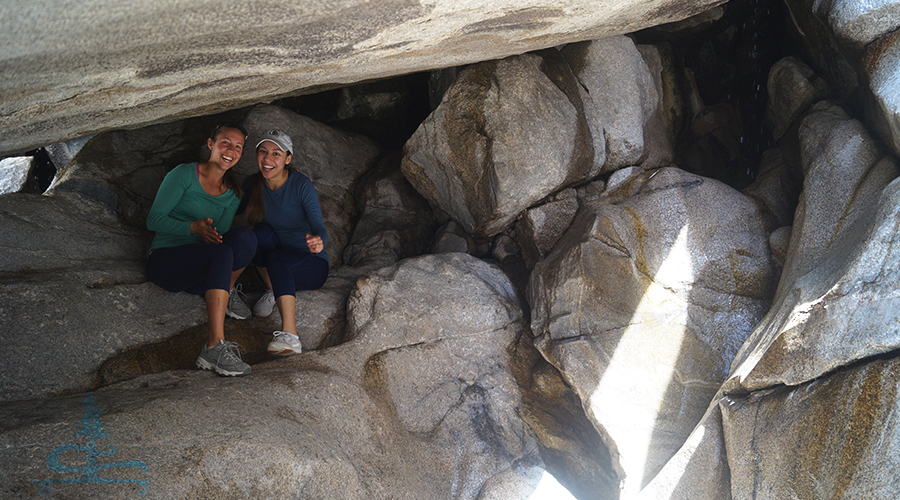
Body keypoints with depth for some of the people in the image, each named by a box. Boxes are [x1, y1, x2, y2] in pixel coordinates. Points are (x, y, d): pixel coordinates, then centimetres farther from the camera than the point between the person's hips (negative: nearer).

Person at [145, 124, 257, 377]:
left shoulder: (233, 194, 13)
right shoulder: (184, 175, -2)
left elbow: (219, 235, 6)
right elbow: (154, 219, -7)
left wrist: (211, 234, -19)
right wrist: (194, 227, -22)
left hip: (200, 272, 4)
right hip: (164, 260, -4)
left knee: (246, 236, -27)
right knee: (223, 253, -37)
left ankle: (228, 294, -4)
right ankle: (216, 346, -47)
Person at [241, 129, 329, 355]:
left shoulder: (301, 185, -15)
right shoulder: (251, 185, -2)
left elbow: (319, 228, -23)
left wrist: (318, 241, -45)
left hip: (310, 265, -3)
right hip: (277, 268, 3)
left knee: (275, 258, -36)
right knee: (262, 232, -27)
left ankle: (290, 335, -49)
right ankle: (274, 291, -7)